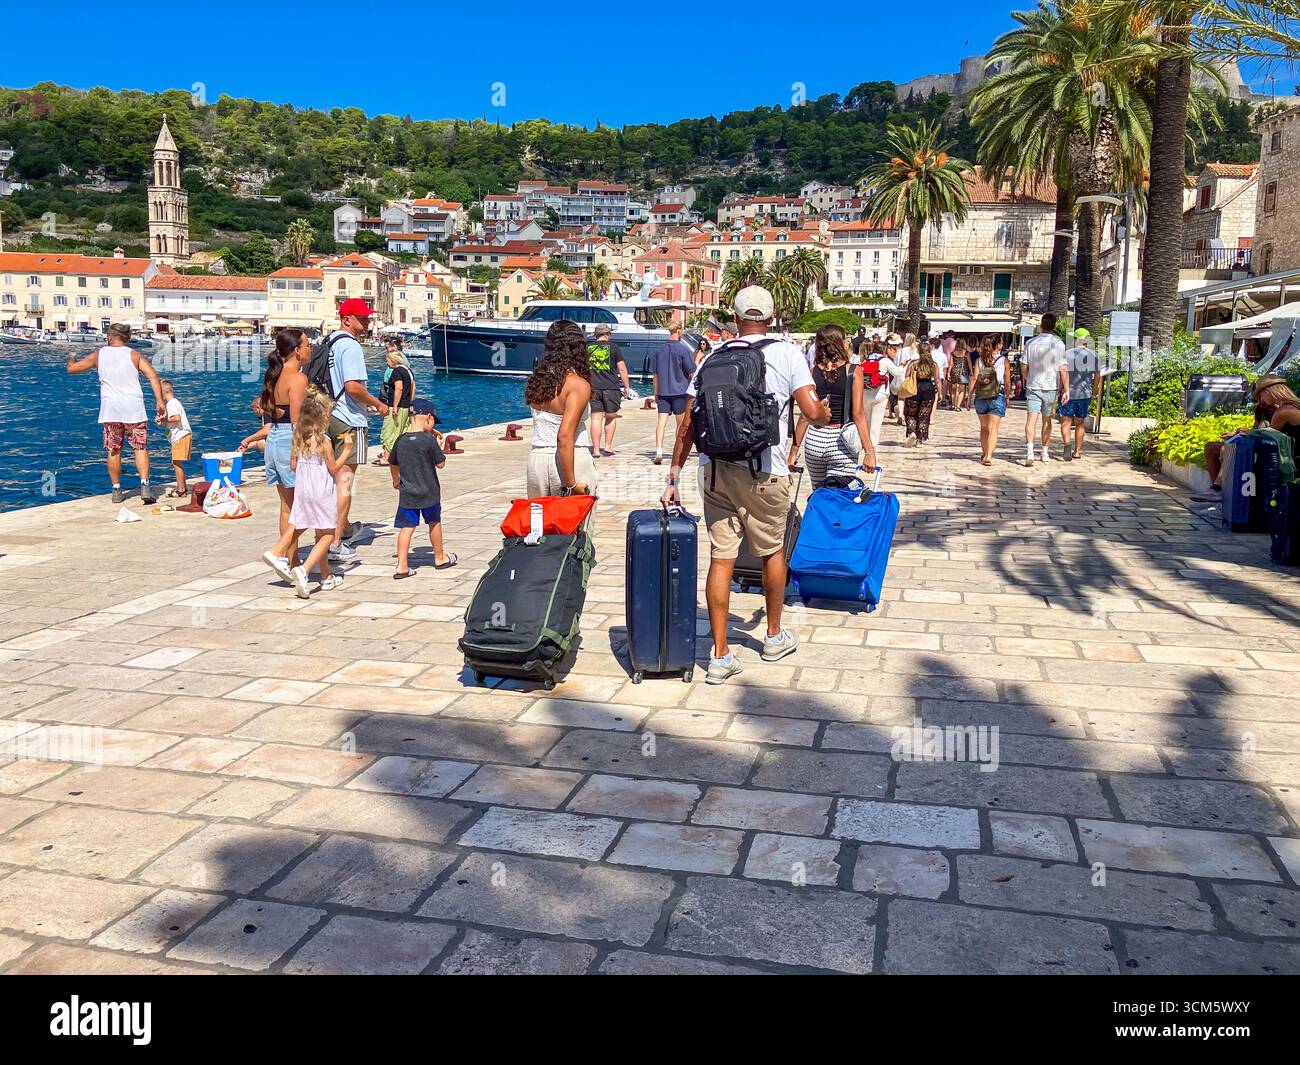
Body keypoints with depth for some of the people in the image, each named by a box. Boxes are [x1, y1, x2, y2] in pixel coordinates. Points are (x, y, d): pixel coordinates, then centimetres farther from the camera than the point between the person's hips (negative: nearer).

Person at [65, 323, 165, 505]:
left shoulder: (98, 355, 7)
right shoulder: (134, 355, 4)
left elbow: (71, 368, 15)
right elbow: (153, 375, -10)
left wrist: (71, 359, 38)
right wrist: (159, 401, -12)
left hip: (110, 410, 1)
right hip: (134, 409, -1)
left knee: (114, 451, 10)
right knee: (141, 448, 0)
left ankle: (116, 490, 13)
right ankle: (145, 486, -15)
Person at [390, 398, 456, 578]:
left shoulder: (400, 440, 1)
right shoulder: (430, 440, -14)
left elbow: (393, 464, 14)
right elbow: (440, 464, -8)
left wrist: (396, 480, 32)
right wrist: (439, 446, 7)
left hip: (407, 494, 3)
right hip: (429, 493, -3)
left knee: (406, 527, 1)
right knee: (434, 523, 16)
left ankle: (402, 566, -5)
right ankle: (440, 558, 32)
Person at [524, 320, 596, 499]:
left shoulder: (538, 379, 6)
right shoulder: (578, 385, -13)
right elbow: (564, 437, -20)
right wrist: (571, 484, -17)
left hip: (537, 459, 6)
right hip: (573, 463, -6)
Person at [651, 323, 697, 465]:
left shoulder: (659, 349, 7)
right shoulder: (684, 349, -8)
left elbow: (655, 373, 12)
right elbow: (692, 372, -6)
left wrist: (656, 393, 18)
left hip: (662, 391, 3)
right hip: (680, 391, -3)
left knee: (661, 422, -2)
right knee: (681, 424, 10)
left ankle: (659, 452, -16)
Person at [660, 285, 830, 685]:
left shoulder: (713, 357, 7)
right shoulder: (786, 354, -1)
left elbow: (688, 424, 4)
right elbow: (812, 412, -8)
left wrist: (674, 476, 8)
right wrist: (826, 413, 16)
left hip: (716, 470, 2)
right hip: (764, 473, -2)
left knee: (721, 558, 5)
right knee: (772, 551, 18)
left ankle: (720, 655, 8)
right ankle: (774, 637, 35)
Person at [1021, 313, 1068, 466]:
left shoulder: (1031, 343, -3)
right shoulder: (1059, 344, -6)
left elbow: (1024, 367, 3)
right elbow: (1063, 370, -8)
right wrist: (1066, 390, -5)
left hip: (1033, 386, -1)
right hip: (1051, 387, 1)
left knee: (1031, 420, -8)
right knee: (1046, 420, 15)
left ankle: (1029, 452, -26)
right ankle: (1045, 453, 27)